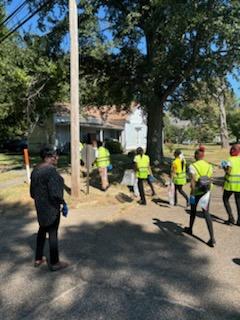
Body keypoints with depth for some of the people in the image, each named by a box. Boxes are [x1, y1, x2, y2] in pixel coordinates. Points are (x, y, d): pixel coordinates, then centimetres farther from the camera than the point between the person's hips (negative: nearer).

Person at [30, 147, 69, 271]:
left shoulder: (35, 170, 5)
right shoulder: (51, 170, -22)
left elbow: (32, 192, 12)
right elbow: (55, 192, -25)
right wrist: (64, 204, -13)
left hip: (40, 205, 9)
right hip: (51, 206, -9)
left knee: (42, 230, 22)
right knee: (53, 233, 4)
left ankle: (38, 259, 35)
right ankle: (54, 263, 19)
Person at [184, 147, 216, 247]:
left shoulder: (193, 166, -11)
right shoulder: (209, 166, 3)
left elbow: (193, 181, -19)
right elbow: (209, 180, 7)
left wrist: (192, 194, -15)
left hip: (196, 192, -3)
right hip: (206, 192, 3)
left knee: (193, 211, 19)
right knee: (206, 213, 3)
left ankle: (190, 229, 40)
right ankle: (212, 238, -7)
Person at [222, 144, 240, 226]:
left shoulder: (230, 160, -13)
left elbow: (228, 171, -22)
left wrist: (224, 167, -3)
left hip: (230, 183, -4)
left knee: (225, 199, 13)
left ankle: (231, 218, 6)